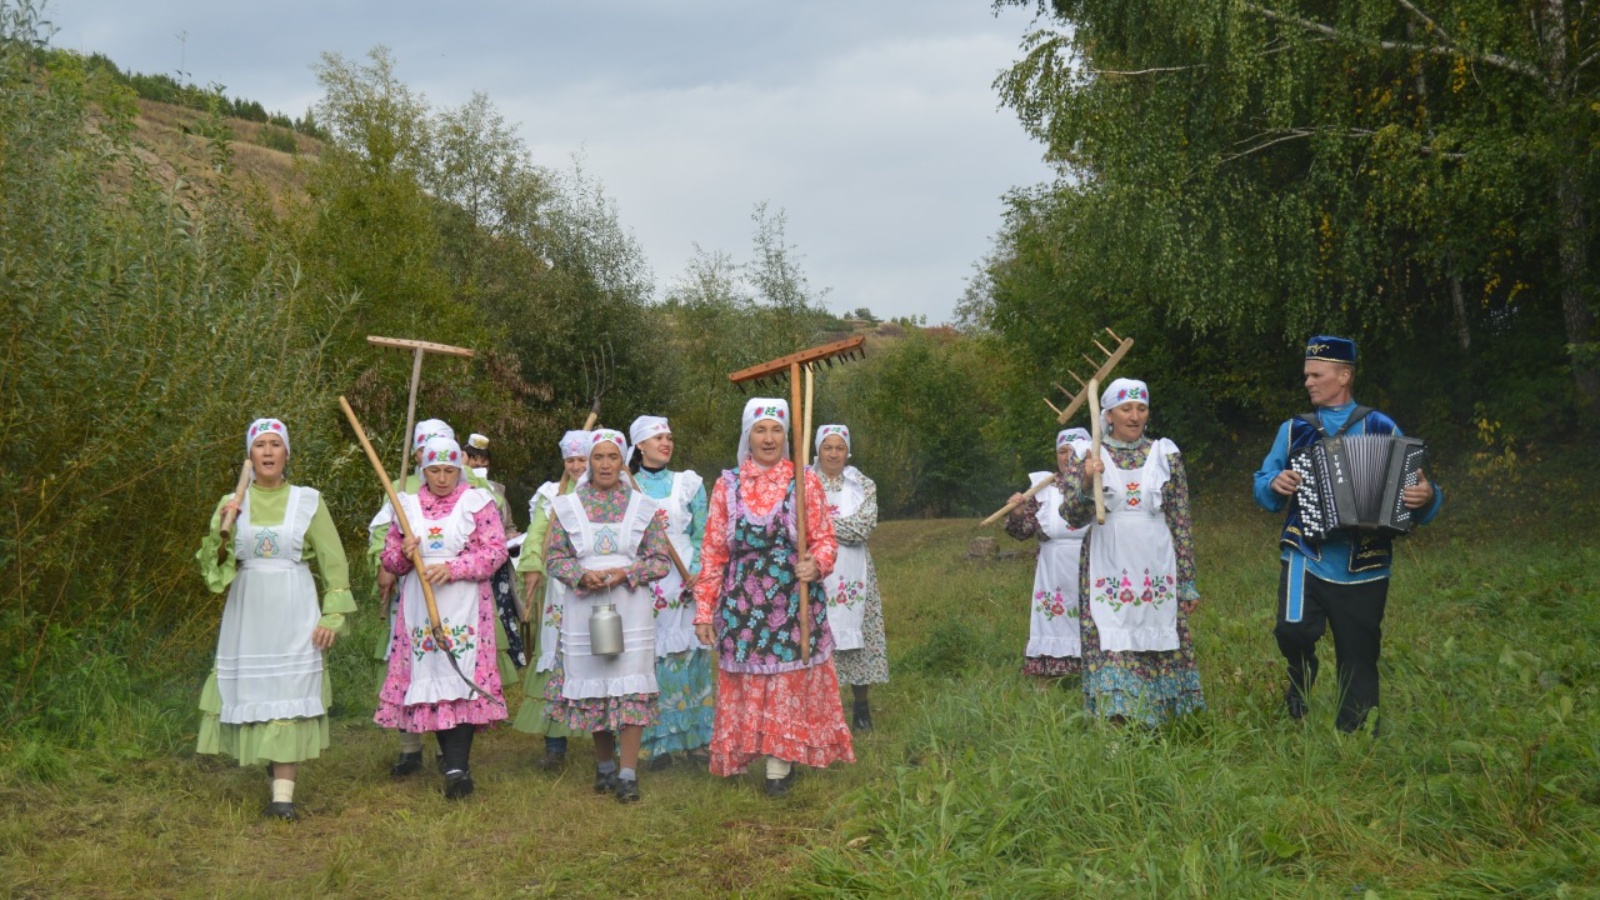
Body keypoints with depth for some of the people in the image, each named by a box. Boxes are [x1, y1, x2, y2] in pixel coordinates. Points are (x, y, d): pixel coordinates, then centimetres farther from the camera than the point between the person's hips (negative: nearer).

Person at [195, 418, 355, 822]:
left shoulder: (308, 501, 2)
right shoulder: (232, 503, 7)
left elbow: (334, 563, 3)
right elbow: (211, 566, 5)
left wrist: (333, 616, -3)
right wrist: (219, 527, -12)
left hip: (293, 614, -2)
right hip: (248, 613, 2)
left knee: (290, 694, -5)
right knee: (250, 691, 4)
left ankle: (283, 793, -5)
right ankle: (275, 760, 27)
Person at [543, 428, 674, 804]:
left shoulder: (644, 508, 4)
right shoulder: (568, 506, 6)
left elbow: (661, 560, 2)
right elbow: (554, 557, 5)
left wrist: (625, 573, -14)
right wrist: (582, 576, -14)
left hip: (631, 609, -1)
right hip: (584, 609, 1)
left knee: (630, 686, -7)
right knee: (592, 685, 8)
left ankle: (628, 773, -3)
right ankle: (605, 766, 24)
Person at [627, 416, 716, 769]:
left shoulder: (688, 483, 7)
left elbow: (702, 535, 5)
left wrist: (696, 574, -7)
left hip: (683, 582, 0)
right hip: (642, 584, 0)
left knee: (687, 654, 0)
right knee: (652, 657, -2)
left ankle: (695, 735, 8)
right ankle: (661, 741, 4)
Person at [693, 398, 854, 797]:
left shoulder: (806, 482, 5)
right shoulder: (728, 485, 8)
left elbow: (825, 539, 3)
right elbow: (712, 552, 7)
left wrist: (817, 563, -20)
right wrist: (704, 610, 2)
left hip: (795, 602, -1)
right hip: (742, 603, 1)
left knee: (791, 683, -1)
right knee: (747, 686, 1)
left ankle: (781, 765, 6)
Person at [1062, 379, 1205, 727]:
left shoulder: (1165, 455, 8)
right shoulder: (1086, 457, 5)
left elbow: (1181, 522, 9)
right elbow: (1073, 517, -4)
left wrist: (1188, 583, 6)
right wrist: (1087, 484, -23)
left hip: (1157, 575, 1)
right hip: (1108, 575, -1)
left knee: (1159, 652, 2)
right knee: (1112, 652, -8)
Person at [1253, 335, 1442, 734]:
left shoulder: (1381, 428, 5)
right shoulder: (1294, 430, 12)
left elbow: (1413, 486, 3)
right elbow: (1263, 484, 12)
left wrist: (1427, 496, -20)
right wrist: (1275, 485, -11)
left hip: (1363, 567, 0)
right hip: (1305, 556, 1)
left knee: (1358, 663, 4)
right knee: (1293, 629, -24)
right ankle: (1301, 681, 7)